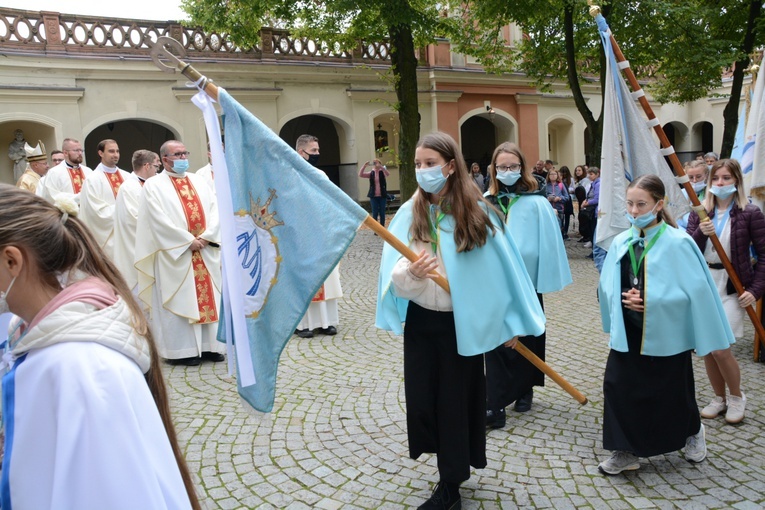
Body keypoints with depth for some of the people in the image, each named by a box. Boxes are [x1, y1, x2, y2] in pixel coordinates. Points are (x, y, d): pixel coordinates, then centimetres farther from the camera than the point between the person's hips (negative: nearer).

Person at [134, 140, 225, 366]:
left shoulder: (198, 181, 15)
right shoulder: (153, 185, 0)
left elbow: (213, 210, 6)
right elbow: (160, 220, -11)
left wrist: (206, 236, -9)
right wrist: (188, 241, -14)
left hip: (206, 252, 5)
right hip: (175, 254, -5)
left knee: (209, 297, 5)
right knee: (179, 301, -1)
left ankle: (209, 345, 13)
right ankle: (181, 350, 7)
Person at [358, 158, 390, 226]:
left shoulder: (382, 172, 1)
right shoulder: (371, 173, 5)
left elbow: (387, 174, -21)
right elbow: (360, 175, -3)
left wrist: (380, 166, -35)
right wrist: (364, 166, -17)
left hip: (382, 196, -1)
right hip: (373, 196, 1)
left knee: (382, 213, 5)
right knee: (374, 213, 0)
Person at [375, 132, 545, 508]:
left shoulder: (476, 212, -7)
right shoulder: (409, 213, -1)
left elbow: (502, 268, -5)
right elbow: (392, 271, -9)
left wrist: (511, 321, -4)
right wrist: (409, 273, -31)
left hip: (462, 323, -2)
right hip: (420, 321, 3)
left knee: (457, 400, 8)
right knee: (421, 399, 8)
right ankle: (453, 467, 34)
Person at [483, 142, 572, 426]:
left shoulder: (536, 202, -9)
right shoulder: (487, 202, -1)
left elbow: (547, 244, -8)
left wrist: (548, 279, -10)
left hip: (526, 281, -1)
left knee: (526, 340, 14)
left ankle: (524, 391, 34)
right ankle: (495, 404, 6)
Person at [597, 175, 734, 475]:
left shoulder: (678, 243, -12)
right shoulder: (621, 242, 0)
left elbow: (697, 290, -13)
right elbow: (607, 287, 5)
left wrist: (649, 300, -16)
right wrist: (625, 298, -14)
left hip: (666, 333, -3)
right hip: (628, 332, 4)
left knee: (672, 393, 13)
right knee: (618, 387, -1)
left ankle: (693, 433, 45)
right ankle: (627, 451, 16)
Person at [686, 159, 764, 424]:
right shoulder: (699, 212, 4)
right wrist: (700, 233, -20)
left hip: (733, 287, -4)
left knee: (720, 347, -8)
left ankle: (737, 397, 19)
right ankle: (719, 398, 28)